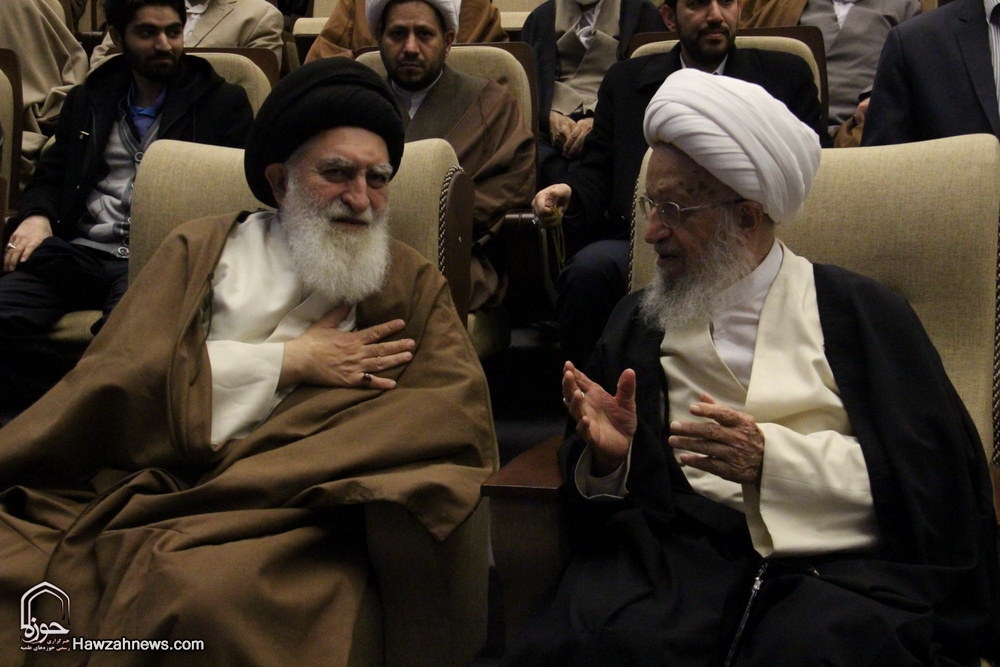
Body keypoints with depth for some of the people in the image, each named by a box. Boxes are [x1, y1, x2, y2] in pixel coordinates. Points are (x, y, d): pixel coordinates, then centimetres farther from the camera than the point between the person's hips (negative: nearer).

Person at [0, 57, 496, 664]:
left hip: (292, 520, -2)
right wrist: (291, 360, 0)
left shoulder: (412, 286, 13)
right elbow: (123, 375, 3)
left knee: (213, 593, -38)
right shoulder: (200, 250, 17)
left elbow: (460, 422, -3)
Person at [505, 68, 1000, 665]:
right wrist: (608, 457, -5)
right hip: (682, 546, 2)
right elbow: (601, 502, 19)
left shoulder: (861, 312, 9)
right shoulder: (639, 321, 19)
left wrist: (771, 458, -11)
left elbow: (934, 475, -1)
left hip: (840, 560, -2)